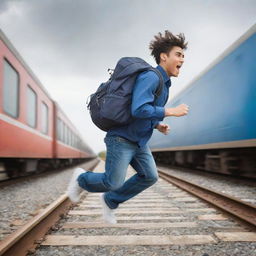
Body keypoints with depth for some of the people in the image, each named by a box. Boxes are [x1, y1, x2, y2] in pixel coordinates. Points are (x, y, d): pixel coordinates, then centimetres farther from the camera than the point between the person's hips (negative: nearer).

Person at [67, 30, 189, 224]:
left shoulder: (163, 83, 11)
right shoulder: (150, 77, -20)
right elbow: (138, 110, -32)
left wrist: (158, 125, 4)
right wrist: (171, 112, -24)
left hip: (138, 140, 9)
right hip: (121, 138, -9)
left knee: (150, 177, -1)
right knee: (113, 183, -7)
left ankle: (110, 200, 15)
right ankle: (82, 178, 23)